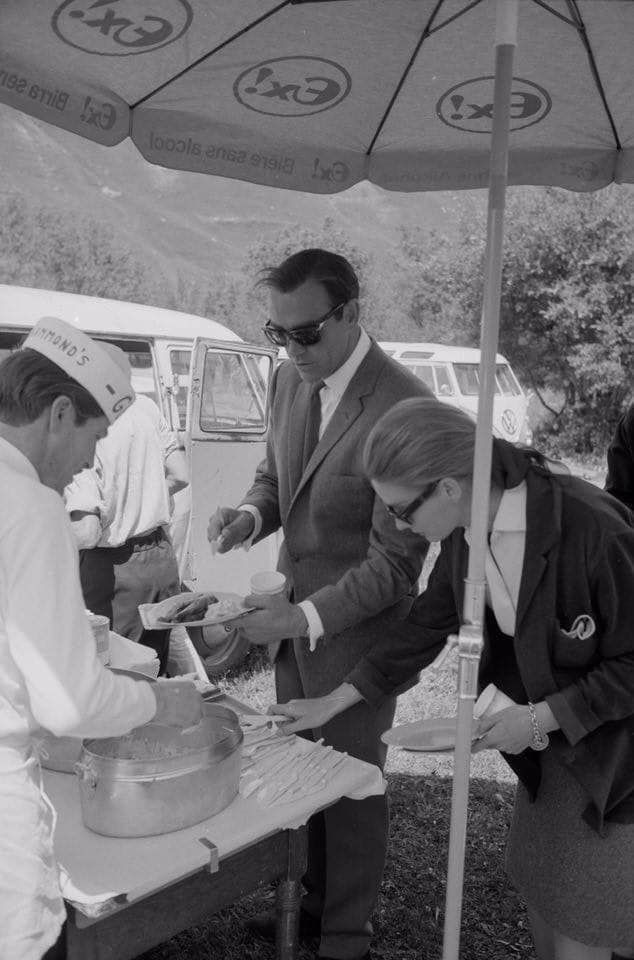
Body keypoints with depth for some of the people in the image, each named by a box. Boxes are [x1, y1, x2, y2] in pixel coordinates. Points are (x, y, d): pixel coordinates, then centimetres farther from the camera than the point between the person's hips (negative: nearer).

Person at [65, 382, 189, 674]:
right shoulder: (144, 405, -3)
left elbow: (86, 533, -24)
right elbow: (180, 476, 7)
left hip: (114, 570, -6)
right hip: (162, 556, 7)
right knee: (155, 671, 21)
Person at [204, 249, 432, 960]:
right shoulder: (289, 379, -1)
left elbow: (397, 560, -22)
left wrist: (308, 615, -29)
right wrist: (250, 514, -7)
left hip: (355, 631, -6)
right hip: (295, 618, 7)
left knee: (351, 780, 12)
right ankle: (314, 900, 44)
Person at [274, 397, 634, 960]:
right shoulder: (466, 535, -9)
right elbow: (426, 629, 4)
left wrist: (541, 717, -22)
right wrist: (333, 702, 6)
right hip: (548, 742, 6)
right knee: (536, 886, 19)